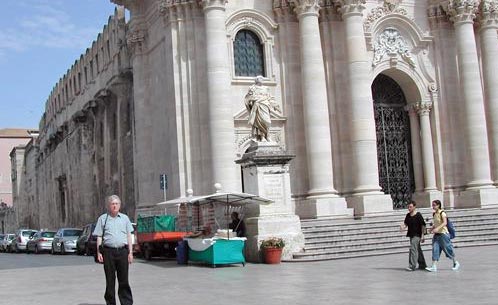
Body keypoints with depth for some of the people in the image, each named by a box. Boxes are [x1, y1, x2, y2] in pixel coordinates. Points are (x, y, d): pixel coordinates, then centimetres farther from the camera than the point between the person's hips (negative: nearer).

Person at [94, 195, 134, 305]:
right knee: (110, 280, 4)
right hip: (108, 251, -1)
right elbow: (99, 237, 7)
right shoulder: (103, 218, 9)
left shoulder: (125, 218, 13)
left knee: (124, 280, 1)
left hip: (122, 251, 1)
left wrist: (130, 252, 6)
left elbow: (129, 236, 13)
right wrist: (99, 253, -2)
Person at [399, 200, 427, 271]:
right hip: (411, 235, 7)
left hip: (416, 235, -7)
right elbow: (405, 223, 17)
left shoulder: (418, 215, -10)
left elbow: (423, 225, -10)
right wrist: (403, 227, -7)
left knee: (413, 249, -15)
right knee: (418, 250, 15)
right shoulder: (408, 215, 9)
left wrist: (422, 236, -12)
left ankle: (412, 266, -15)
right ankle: (422, 265, 25)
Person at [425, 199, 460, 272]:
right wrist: (432, 228, 5)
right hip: (436, 234, 7)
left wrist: (437, 228, -34)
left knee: (447, 249, 2)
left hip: (443, 233, -7)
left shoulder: (442, 213, -11)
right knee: (435, 249, -4)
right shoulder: (434, 214, 11)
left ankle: (456, 263, 22)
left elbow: (445, 223, -23)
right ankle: (434, 267, -8)